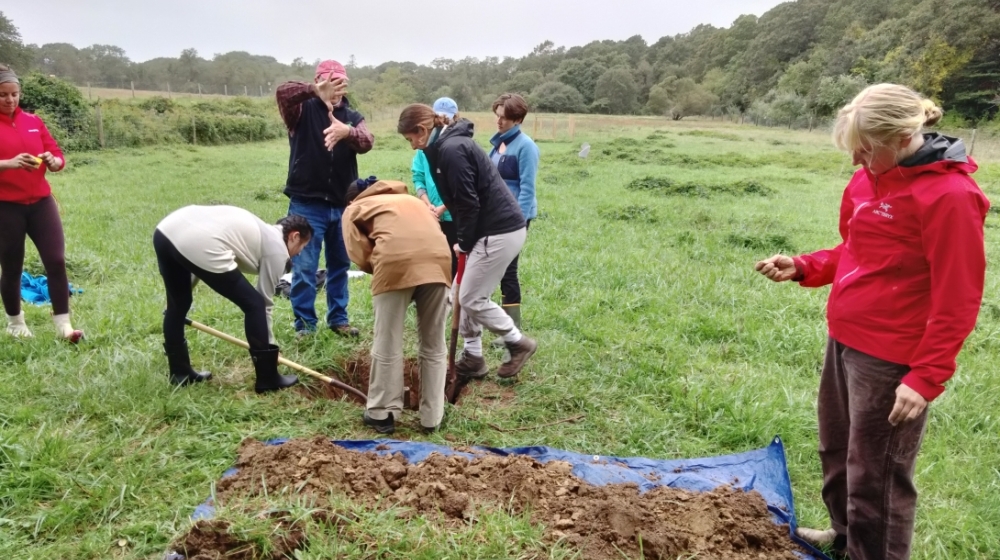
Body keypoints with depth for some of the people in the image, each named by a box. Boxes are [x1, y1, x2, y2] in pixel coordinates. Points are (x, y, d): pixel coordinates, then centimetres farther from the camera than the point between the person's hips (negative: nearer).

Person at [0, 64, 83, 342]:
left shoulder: (33, 121, 9)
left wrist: (52, 161, -12)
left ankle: (63, 324, 2)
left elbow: (58, 156, 9)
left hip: (40, 202, 3)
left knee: (56, 260, -4)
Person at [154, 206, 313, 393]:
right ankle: (268, 379, 13)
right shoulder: (277, 248, 12)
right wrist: (269, 345, 27)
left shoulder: (257, 229, 34)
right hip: (197, 245, -9)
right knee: (254, 304, 6)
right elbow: (265, 302, 15)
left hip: (166, 230, 9)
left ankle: (180, 373, 40)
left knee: (178, 304, 28)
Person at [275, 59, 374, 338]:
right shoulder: (304, 109, -1)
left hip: (343, 205, 4)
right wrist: (315, 91, -43)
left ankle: (338, 318, 27)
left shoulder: (353, 117, 7)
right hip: (307, 204, -4)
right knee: (304, 268, 0)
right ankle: (305, 323, 11)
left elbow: (367, 142, -15)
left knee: (340, 265, 14)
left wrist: (347, 132, -38)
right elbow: (283, 91, -24)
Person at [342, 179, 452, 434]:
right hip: (438, 258, 4)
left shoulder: (354, 208, 26)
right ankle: (432, 417, 22)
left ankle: (382, 414, 21)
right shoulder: (409, 199, 40)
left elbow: (360, 255, 11)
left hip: (397, 260, -4)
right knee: (434, 345, 14)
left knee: (387, 344, 10)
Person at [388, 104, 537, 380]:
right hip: (495, 228, 10)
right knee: (466, 295, 14)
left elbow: (469, 203, -19)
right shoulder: (449, 145, 14)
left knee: (472, 299, 0)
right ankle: (472, 358, 24)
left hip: (499, 231, -10)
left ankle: (519, 343, 15)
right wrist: (465, 240, 6)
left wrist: (464, 243, -7)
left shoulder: (451, 149, -17)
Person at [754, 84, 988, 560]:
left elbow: (957, 301, -18)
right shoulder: (869, 178, 5)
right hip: (843, 339, 9)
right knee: (836, 449, 24)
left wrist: (927, 378, -19)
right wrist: (802, 267, -1)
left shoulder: (949, 195, -19)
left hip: (890, 358, -8)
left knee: (875, 472, 7)